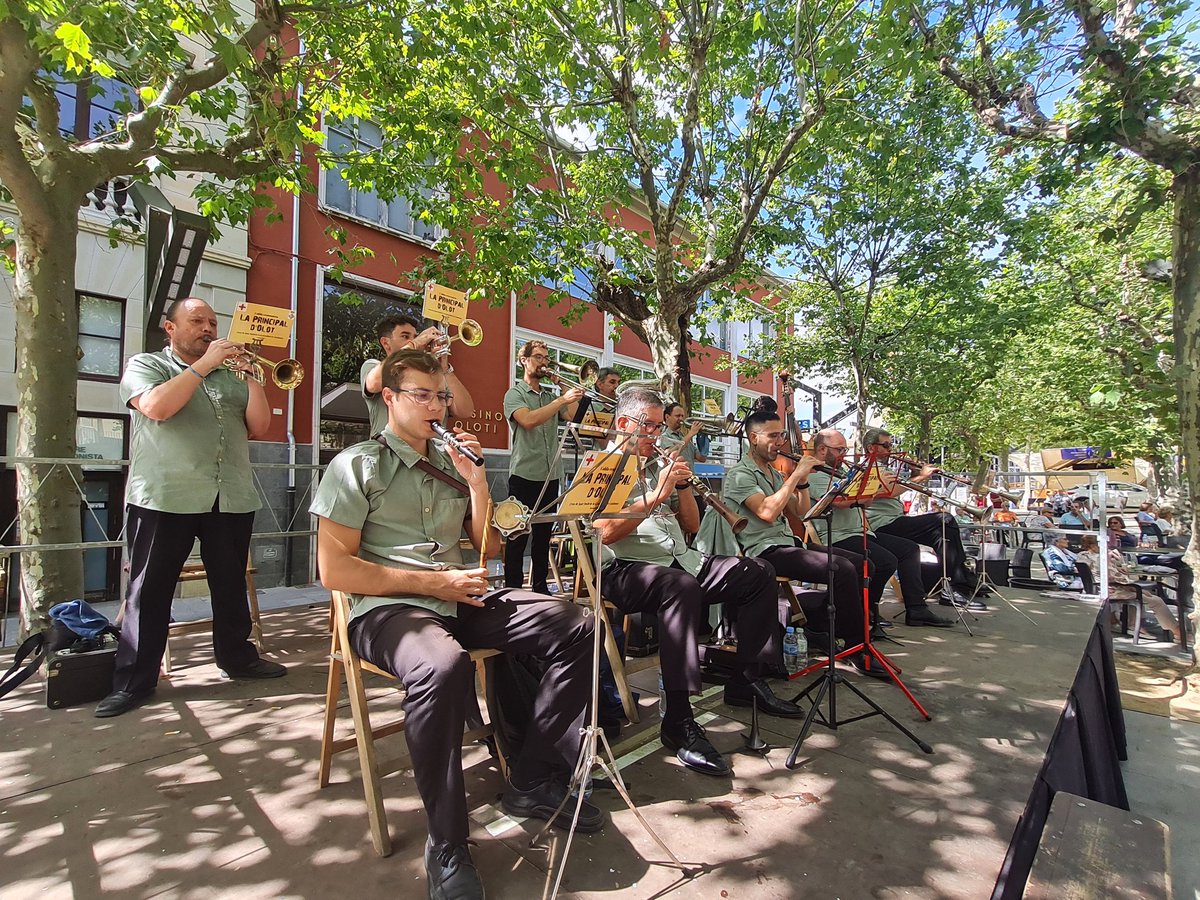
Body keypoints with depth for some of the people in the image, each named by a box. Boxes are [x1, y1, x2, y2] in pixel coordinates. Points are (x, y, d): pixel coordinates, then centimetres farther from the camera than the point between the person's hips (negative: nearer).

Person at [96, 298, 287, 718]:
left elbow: (259, 426, 7)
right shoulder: (145, 365, 7)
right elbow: (157, 406, -15)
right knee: (149, 591, 3)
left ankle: (237, 656, 26)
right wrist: (203, 365, -11)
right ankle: (134, 680, 14)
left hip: (232, 499, 4)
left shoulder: (230, 375, 17)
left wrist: (251, 375, -3)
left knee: (231, 585, 12)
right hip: (164, 498, -3)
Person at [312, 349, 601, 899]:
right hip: (386, 607, -6)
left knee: (575, 626, -9)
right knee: (443, 666, -39)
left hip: (460, 600, 6)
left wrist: (475, 481, 2)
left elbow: (488, 546, 16)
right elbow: (334, 570, -8)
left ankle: (531, 783, 1)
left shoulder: (450, 462, 17)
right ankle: (446, 848, -16)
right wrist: (431, 582, -14)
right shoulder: (358, 465, 1)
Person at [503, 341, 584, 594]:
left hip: (551, 475, 6)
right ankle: (513, 589, 7)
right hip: (524, 475, -6)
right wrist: (562, 399, -22)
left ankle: (540, 587, 22)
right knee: (518, 537, -1)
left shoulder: (551, 395, 16)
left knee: (543, 536, 12)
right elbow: (528, 420, -20)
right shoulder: (515, 394, 0)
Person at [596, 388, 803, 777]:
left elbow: (691, 525, 18)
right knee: (682, 585, -38)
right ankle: (678, 721, -29)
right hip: (627, 569, -8)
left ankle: (748, 682, 8)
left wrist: (683, 485, 2)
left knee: (759, 572, -1)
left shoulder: (657, 465, 21)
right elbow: (606, 532, -16)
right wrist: (657, 494, -15)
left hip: (680, 561, 8)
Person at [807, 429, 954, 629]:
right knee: (887, 561, -25)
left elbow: (863, 504, 21)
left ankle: (916, 610, 9)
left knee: (909, 548, 8)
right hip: (839, 537, -11)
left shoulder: (836, 472, 22)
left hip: (861, 531, 11)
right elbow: (840, 501, -26)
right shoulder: (814, 474, -11)